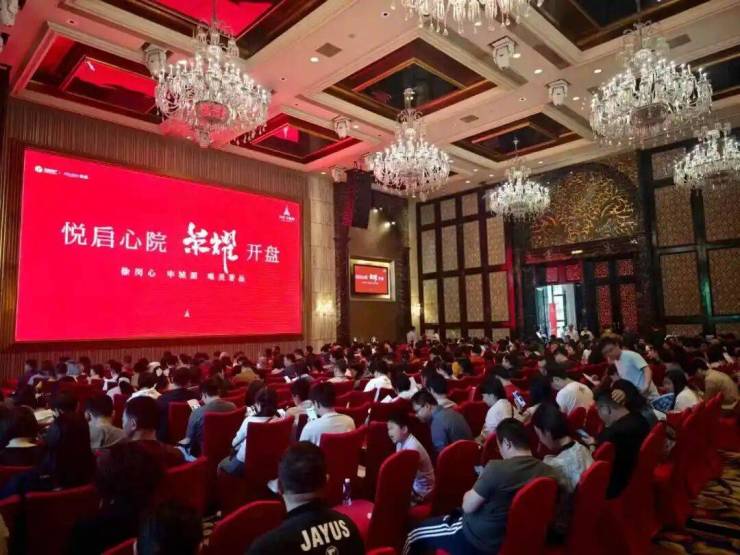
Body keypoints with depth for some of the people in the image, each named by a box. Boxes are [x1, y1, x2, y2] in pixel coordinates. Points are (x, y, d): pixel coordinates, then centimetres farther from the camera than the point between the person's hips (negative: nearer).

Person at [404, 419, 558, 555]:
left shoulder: (497, 468, -29)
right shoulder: (548, 472, -11)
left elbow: (467, 506, -18)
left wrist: (471, 492, 2)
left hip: (477, 540, -7)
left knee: (416, 534, 12)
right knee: (454, 515, 32)